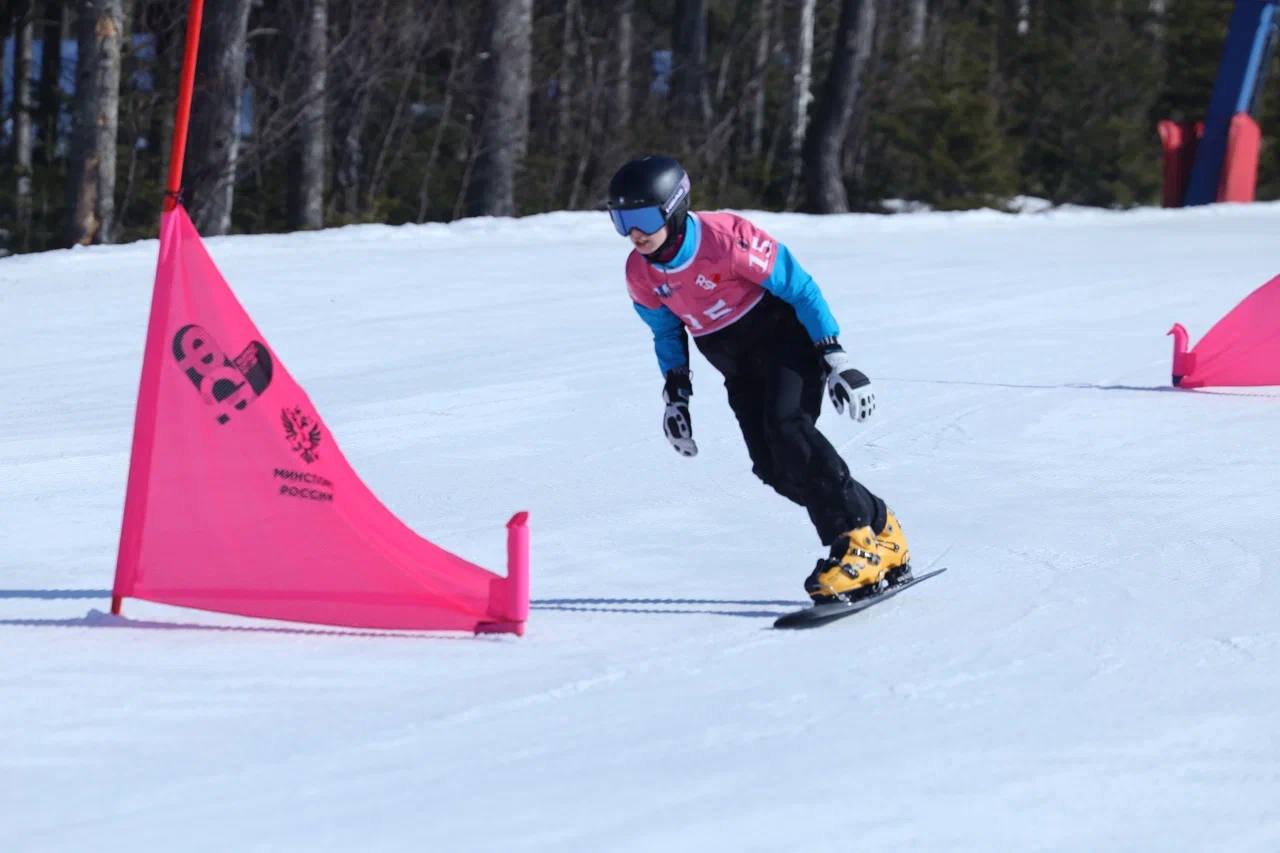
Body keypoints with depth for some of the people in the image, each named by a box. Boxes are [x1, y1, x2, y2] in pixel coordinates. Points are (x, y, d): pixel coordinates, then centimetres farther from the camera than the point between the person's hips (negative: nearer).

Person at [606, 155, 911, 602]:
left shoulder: (726, 237, -27)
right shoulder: (640, 273, -8)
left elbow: (799, 287, -19)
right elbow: (667, 334, 13)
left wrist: (836, 359, -21)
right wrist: (676, 397, 10)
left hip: (785, 335, -6)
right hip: (739, 366, 6)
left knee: (786, 428, -28)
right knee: (773, 466, -10)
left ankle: (860, 540, -21)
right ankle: (876, 525, 1)